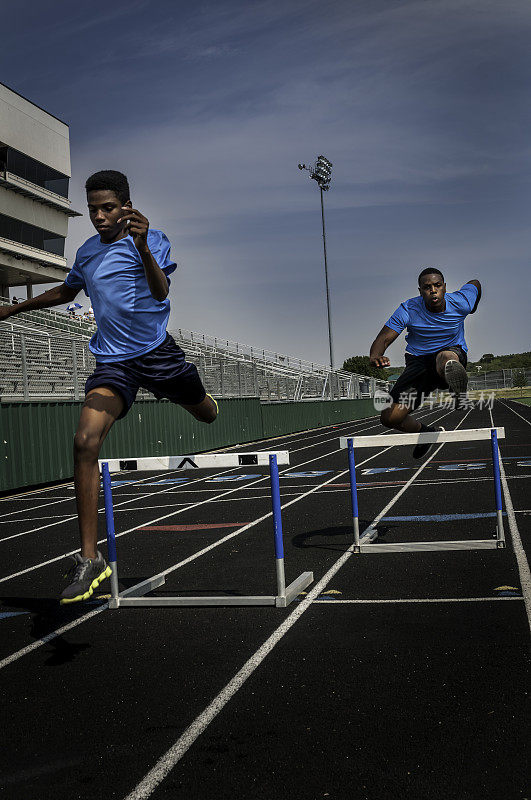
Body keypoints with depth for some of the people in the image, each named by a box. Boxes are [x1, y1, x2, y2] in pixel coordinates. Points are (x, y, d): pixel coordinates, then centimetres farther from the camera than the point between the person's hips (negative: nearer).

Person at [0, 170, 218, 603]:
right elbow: (66, 291, 31)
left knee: (206, 412, 17)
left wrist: (143, 246, -39)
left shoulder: (152, 239, -5)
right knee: (86, 441, -19)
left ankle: (210, 402, 63)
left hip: (158, 351, -2)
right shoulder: (87, 252, 11)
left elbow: (161, 291, -23)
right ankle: (90, 558, -16)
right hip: (113, 362, 3)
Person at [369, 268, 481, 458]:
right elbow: (383, 338, -18)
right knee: (390, 418, -7)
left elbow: (475, 284, 13)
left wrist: (471, 310, 31)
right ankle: (427, 432, 19)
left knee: (445, 357, -43)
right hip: (419, 361, 2)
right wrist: (376, 356, -42)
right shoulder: (408, 310, -14)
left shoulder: (460, 303, -11)